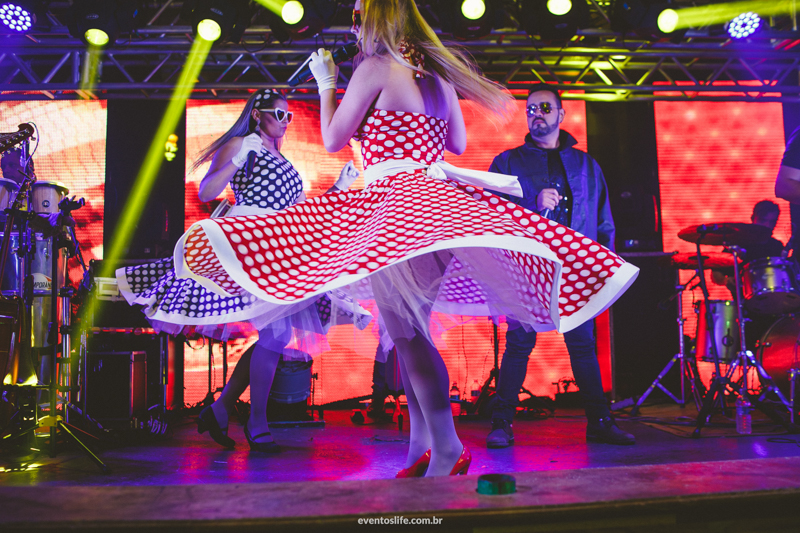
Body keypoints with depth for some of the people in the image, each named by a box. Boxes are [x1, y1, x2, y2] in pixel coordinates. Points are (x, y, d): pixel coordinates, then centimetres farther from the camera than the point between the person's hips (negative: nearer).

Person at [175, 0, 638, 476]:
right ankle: (422, 446, 17)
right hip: (434, 196, 8)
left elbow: (333, 140, 2)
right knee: (407, 330, 12)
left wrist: (326, 83, 16)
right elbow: (457, 144, 27)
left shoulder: (375, 67, -2)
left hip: (393, 197, -8)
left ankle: (448, 450, -14)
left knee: (405, 330, -12)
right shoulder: (439, 74, 18)